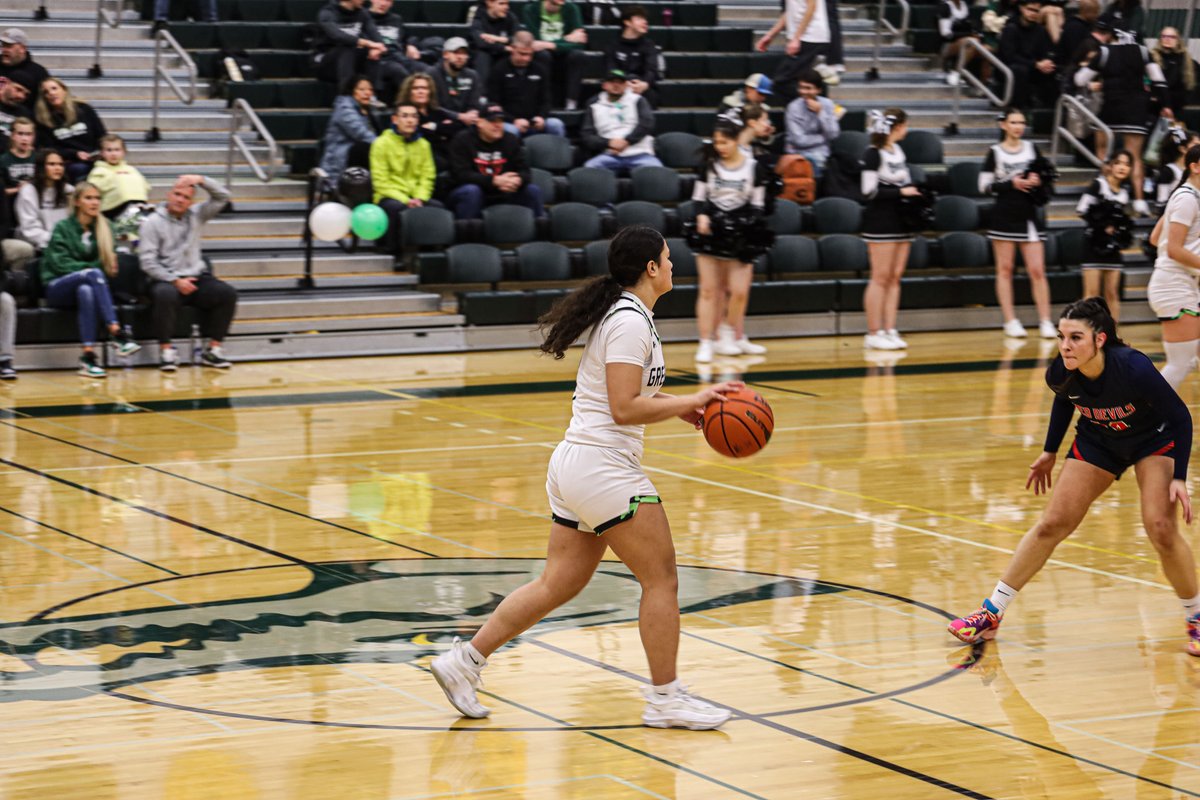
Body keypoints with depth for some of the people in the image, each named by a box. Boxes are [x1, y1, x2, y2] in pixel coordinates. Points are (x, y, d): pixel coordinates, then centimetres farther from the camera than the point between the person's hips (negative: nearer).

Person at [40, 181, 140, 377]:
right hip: (57, 289, -3)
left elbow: (104, 263, 13)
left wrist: (107, 264, -11)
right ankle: (116, 333, -48)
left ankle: (88, 354, -48)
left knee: (85, 290, -39)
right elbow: (60, 263, -9)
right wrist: (91, 268, -16)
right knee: (94, 274, -36)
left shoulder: (102, 229, 12)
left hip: (85, 286, 3)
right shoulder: (62, 228, 0)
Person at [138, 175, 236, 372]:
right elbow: (147, 262, -8)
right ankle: (166, 350, -25)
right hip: (165, 279, -4)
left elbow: (222, 197, 6)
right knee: (166, 295, -39)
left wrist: (201, 180, -9)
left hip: (197, 277, 4)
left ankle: (213, 348, -14)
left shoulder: (195, 215, 12)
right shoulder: (153, 222, -1)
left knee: (227, 293, -21)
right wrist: (175, 281, -17)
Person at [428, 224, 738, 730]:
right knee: (661, 578, -1)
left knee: (560, 583, 13)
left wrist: (679, 407, 15)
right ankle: (665, 700, 6)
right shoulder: (631, 321, -15)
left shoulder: (622, 314, 15)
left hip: (576, 464, 10)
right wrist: (690, 401, -15)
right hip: (603, 468, -10)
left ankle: (465, 660, 15)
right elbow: (624, 408, -21)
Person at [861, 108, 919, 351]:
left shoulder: (899, 151, 13)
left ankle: (890, 331, 9)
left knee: (895, 277, 6)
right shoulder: (873, 154, -10)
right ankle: (874, 333, -1)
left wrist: (913, 192, 2)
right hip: (880, 222, -8)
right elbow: (870, 191, -14)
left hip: (900, 221, 8)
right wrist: (900, 192, -14)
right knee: (881, 277, -5)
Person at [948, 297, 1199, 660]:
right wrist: (1050, 452, 8)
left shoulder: (1133, 369, -37)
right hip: (1098, 441, 4)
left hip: (1153, 440, -4)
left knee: (1161, 528, -20)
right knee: (1053, 524, -1)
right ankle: (992, 613, 8)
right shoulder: (1061, 373, -25)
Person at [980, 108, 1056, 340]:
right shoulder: (995, 152, 0)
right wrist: (1011, 184, -15)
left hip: (1029, 215, 2)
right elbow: (984, 186, -4)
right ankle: (1011, 322, 8)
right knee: (1005, 269, 2)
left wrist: (1038, 181, -6)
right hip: (1004, 216, -2)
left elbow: (1046, 177, 16)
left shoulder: (1032, 149, 8)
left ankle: (1045, 322, -1)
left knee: (1037, 270, -3)